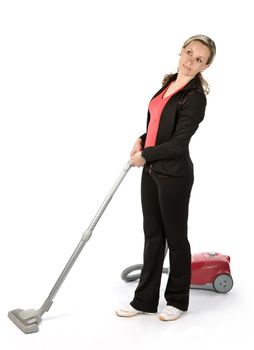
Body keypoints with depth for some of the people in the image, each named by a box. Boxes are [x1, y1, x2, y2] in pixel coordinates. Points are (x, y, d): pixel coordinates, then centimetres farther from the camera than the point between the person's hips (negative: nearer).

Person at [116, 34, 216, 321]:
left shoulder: (195, 96, -16)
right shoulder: (170, 83, 9)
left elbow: (178, 144, -20)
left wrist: (145, 155, -10)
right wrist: (143, 140, 6)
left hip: (174, 174, -8)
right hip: (152, 170, 8)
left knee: (175, 236, 6)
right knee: (153, 235, 13)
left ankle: (178, 300, 25)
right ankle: (145, 300, 24)